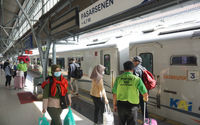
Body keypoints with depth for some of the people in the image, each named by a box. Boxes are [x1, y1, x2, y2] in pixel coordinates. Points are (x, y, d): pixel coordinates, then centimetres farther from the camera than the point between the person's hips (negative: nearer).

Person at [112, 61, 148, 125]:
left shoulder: (118, 78, -5)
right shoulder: (137, 79, -11)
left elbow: (114, 94, -1)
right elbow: (145, 94, -8)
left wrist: (114, 105, 14)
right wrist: (145, 98, 15)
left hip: (121, 105, 3)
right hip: (132, 106, -2)